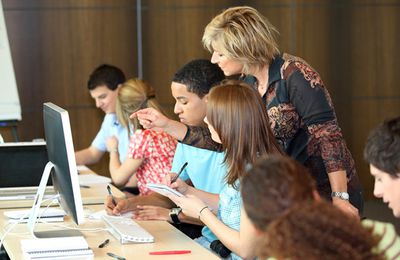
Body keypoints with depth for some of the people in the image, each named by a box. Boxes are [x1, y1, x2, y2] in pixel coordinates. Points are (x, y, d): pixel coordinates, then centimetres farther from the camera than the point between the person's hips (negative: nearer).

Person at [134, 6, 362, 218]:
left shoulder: (294, 74, -18)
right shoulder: (247, 86, 4)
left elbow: (328, 135, -21)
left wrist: (340, 198, -24)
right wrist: (165, 124, 1)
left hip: (328, 192, -7)